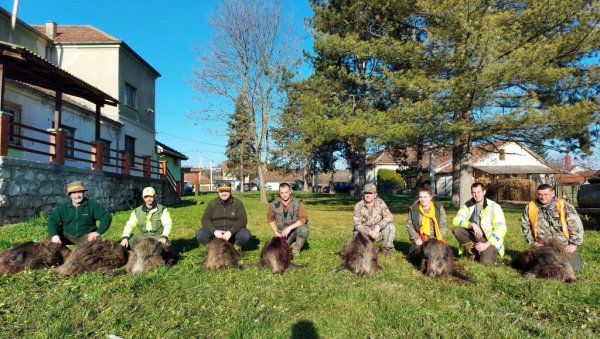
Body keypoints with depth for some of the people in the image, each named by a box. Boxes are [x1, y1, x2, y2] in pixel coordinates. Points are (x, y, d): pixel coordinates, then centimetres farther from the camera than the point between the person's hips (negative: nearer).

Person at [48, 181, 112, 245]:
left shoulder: (92, 205, -4)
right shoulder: (62, 207, 3)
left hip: (86, 236, -3)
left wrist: (98, 232, -18)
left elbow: (106, 216, -7)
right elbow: (52, 221, -1)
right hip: (68, 236, 3)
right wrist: (54, 235, -21)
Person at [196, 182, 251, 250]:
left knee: (245, 235, -31)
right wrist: (214, 231, -22)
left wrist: (230, 232, -25)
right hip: (216, 231, 2)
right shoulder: (212, 203, 2)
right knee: (200, 234, -23)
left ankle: (237, 246, 3)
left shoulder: (237, 203, -4)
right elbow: (205, 220, -4)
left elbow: (242, 220, -12)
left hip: (233, 231, -1)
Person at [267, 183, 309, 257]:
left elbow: (303, 219, -19)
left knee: (303, 229, -35)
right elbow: (270, 219, 8)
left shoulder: (298, 202, -15)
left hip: (296, 228, -2)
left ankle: (297, 248, -6)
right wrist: (276, 232, -1)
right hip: (283, 232, 2)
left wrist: (290, 228, -29)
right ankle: (292, 244, 18)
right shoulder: (274, 205, -8)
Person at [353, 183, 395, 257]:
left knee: (390, 227, -23)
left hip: (378, 232, 1)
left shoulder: (380, 203, -8)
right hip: (364, 232, -1)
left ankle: (386, 249, -2)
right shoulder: (359, 206, -13)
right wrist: (369, 232, -34)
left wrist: (378, 227, -35)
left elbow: (388, 217, -19)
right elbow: (357, 224, -19)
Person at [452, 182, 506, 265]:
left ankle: (488, 252, 8)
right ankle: (473, 251, -3)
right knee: (456, 230, -23)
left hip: (489, 240, -3)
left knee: (486, 262, -28)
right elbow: (456, 220, -12)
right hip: (473, 236, 4)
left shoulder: (494, 207, -11)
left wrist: (486, 244, -22)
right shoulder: (467, 205, -2)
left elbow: (501, 229, -15)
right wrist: (472, 225, -28)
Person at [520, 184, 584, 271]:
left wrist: (574, 244, -9)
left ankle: (575, 255, 32)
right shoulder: (530, 207, -6)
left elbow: (576, 225, -8)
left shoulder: (564, 206, -12)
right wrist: (532, 242, 2)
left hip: (565, 246, -2)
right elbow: (525, 226, 4)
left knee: (574, 267, 0)